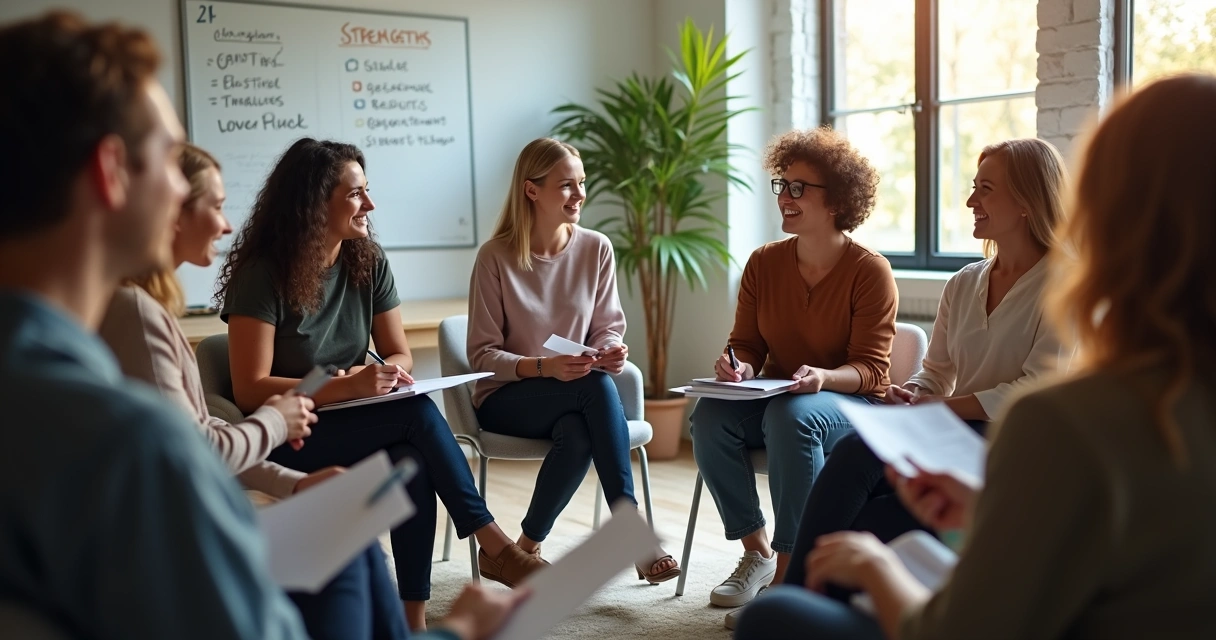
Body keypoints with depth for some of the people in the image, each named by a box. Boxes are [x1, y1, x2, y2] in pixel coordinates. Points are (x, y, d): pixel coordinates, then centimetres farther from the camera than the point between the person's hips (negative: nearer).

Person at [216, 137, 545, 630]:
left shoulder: (368, 262, 1)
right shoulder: (262, 275, -15)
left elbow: (401, 356, 7)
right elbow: (251, 390, -19)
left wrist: (372, 376, -17)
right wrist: (346, 388, -29)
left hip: (351, 425, 5)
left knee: (412, 465, -30)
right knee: (419, 413, -27)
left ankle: (414, 617, -23)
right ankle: (494, 546, -18)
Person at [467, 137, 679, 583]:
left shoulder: (596, 249, 1)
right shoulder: (496, 257, -9)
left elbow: (608, 328, 8)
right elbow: (482, 354, -8)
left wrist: (611, 351, -17)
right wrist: (543, 367, -26)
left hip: (577, 395, 3)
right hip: (506, 397, -3)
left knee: (579, 434, -36)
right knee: (597, 386, -34)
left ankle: (527, 545, -16)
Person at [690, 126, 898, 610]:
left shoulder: (870, 271, -10)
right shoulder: (764, 263, 3)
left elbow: (871, 368, -11)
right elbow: (746, 344, 9)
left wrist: (823, 377, -32)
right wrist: (740, 367, -16)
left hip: (852, 406, -4)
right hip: (774, 400, 5)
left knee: (791, 416, -37)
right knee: (710, 416, -25)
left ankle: (789, 571, -26)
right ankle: (757, 551, -9)